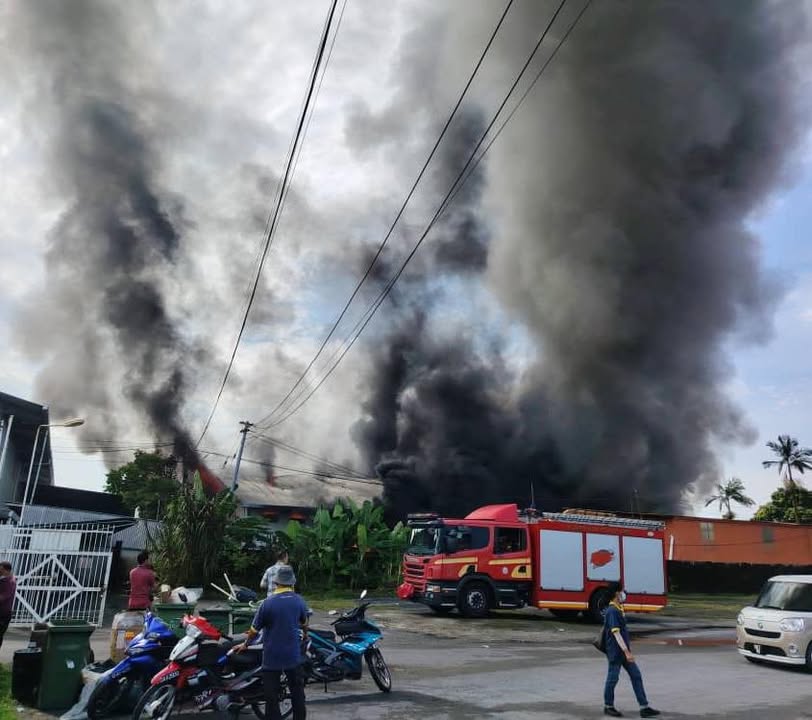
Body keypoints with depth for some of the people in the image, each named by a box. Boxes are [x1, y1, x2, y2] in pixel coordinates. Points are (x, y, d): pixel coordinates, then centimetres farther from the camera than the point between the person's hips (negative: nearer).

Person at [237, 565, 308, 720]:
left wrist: (245, 644, 12)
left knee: (272, 695, 8)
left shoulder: (268, 602, -16)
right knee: (297, 692, 18)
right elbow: (304, 624, 13)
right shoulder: (299, 601, -6)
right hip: (294, 655, 3)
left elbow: (255, 629, -7)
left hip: (272, 657, -3)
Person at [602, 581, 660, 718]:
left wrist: (628, 648, 22)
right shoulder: (612, 611, -21)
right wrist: (626, 651, -28)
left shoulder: (619, 609, 10)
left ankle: (644, 708, 11)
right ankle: (608, 707, 18)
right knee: (613, 678, 4)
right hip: (615, 651, -9)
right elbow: (616, 633, -25)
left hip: (624, 651, 9)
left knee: (636, 676, 8)